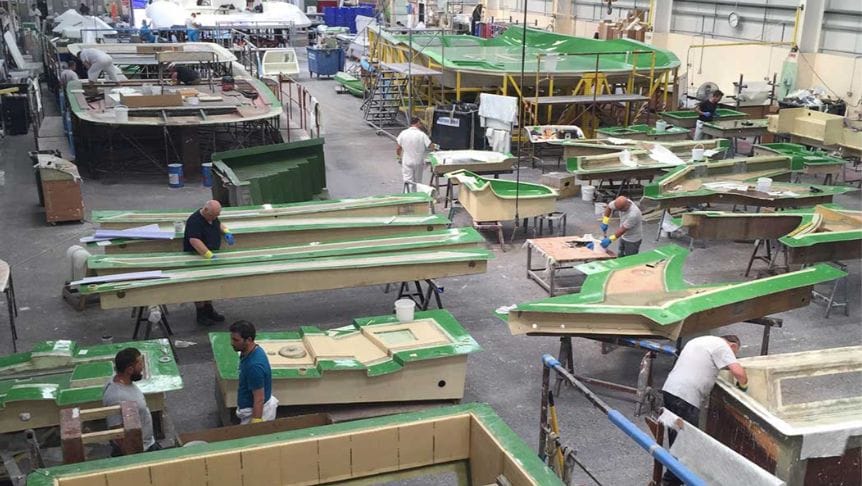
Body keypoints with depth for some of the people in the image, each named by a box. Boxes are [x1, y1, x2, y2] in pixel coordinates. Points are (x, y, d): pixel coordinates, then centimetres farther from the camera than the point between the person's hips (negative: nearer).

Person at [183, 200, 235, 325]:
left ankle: (209, 310, 30)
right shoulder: (194, 221, -27)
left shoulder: (212, 217, 1)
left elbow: (219, 225, 24)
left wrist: (226, 232, 3)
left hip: (210, 257, 8)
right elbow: (194, 241, -40)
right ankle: (201, 315, 15)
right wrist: (209, 255, -45)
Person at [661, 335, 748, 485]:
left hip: (669, 390, 9)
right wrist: (743, 385, 8)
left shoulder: (700, 341, 26)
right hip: (685, 397, -9)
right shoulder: (721, 345, -2)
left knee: (677, 436, 20)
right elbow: (739, 372, -12)